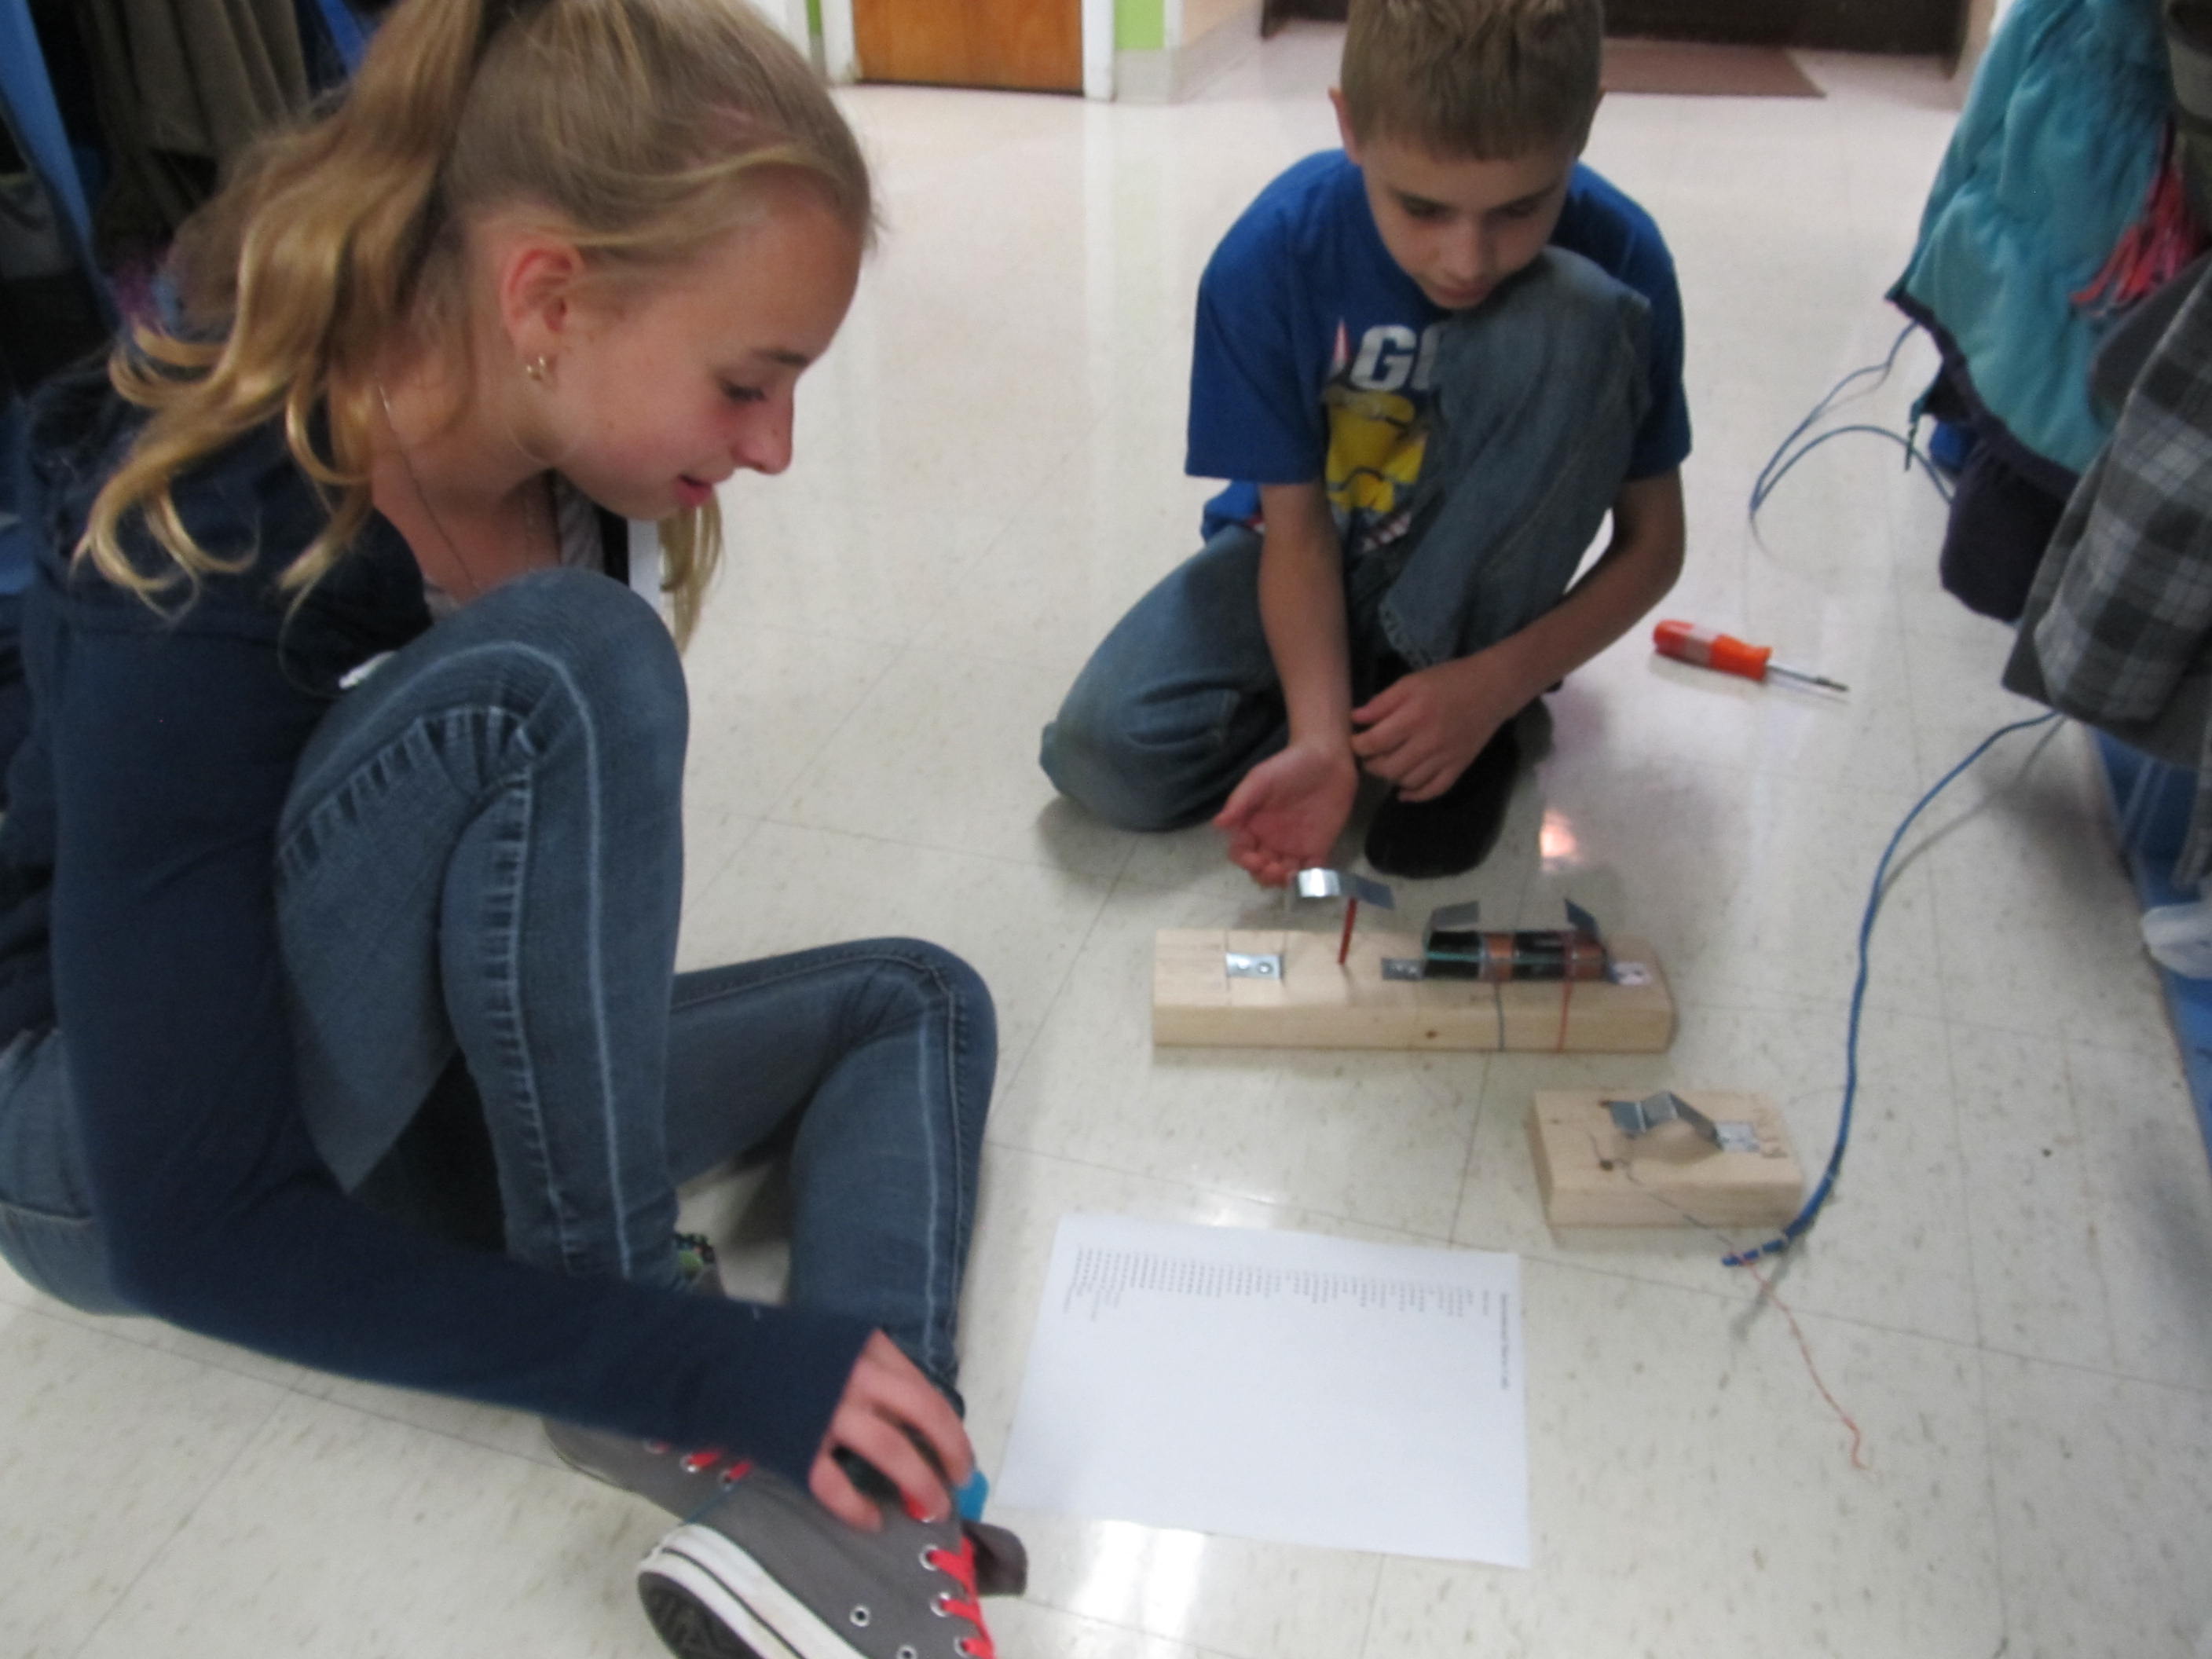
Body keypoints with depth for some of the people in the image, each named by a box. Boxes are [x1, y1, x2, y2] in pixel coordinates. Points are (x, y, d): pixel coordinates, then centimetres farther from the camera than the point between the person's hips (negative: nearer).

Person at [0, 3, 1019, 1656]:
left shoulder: (552, 456, -12)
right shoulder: (195, 573, -30)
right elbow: (198, 1232, -29)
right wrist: (704, 1361, -32)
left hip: (412, 1088, 7)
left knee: (914, 1000, 0)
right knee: (559, 674, -33)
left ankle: (841, 1504, -25)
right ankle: (640, 1403, -19)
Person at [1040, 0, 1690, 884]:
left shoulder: (1619, 252, -21)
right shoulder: (1269, 256, -23)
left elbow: (1652, 539, -13)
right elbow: (1298, 526, -18)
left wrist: (1498, 682, -29)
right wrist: (1319, 737, -33)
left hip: (1471, 558, 0)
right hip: (1317, 551, 0)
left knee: (1574, 317, -30)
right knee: (1100, 756, -23)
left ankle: (1458, 693, -15)